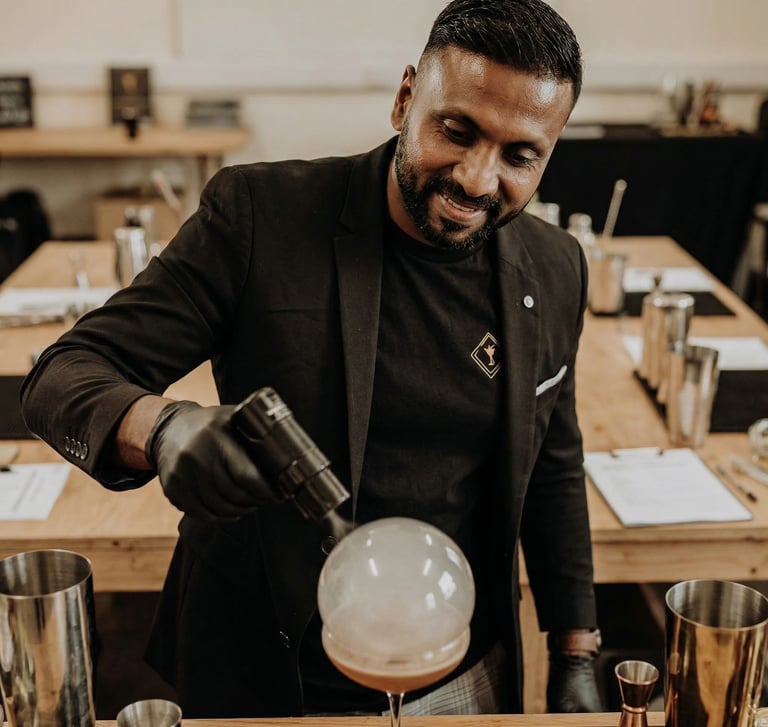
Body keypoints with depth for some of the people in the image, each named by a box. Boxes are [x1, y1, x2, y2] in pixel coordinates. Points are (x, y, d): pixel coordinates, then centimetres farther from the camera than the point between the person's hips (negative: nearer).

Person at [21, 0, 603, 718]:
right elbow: (63, 375, -16)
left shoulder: (553, 270, -4)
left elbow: (552, 471, 8)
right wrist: (162, 431, -38)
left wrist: (575, 658, 7)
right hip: (263, 683, -2)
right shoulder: (258, 214, -16)